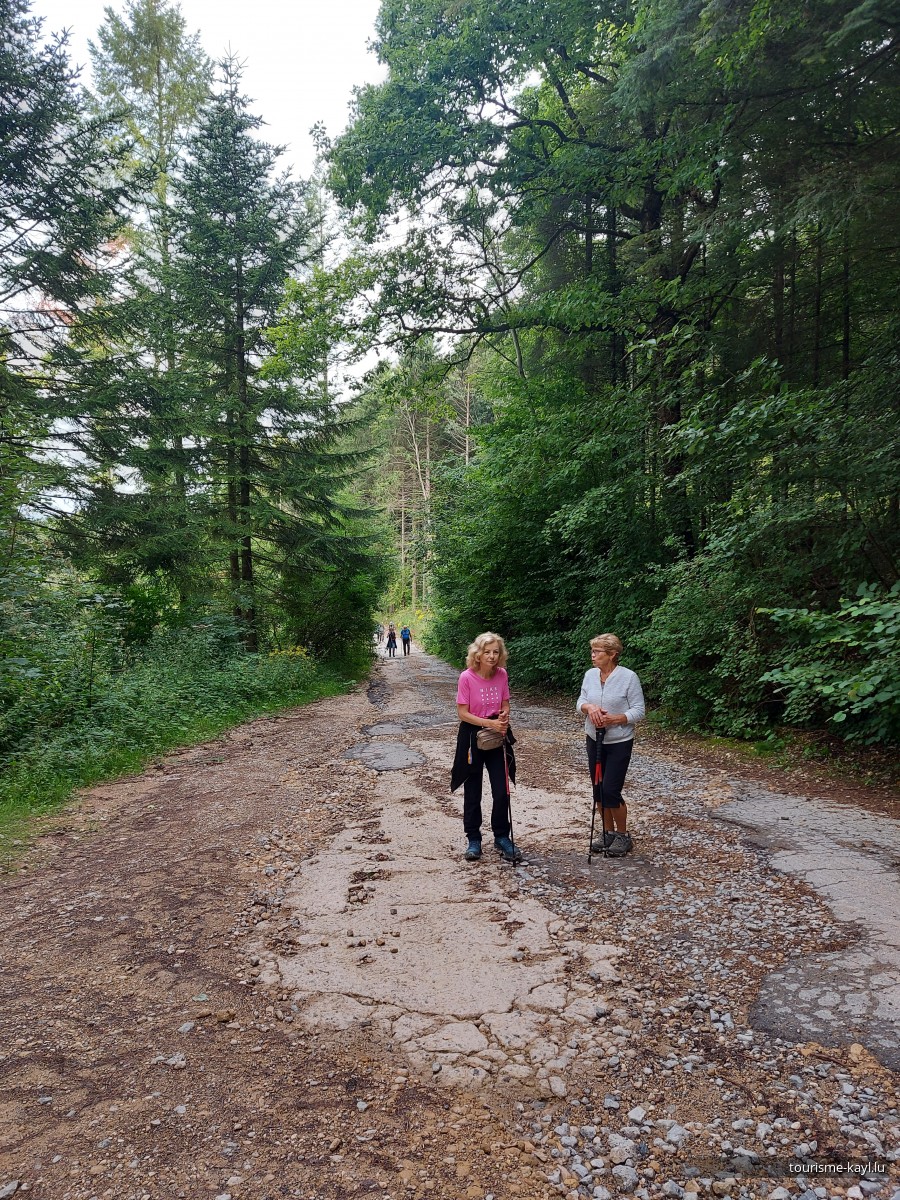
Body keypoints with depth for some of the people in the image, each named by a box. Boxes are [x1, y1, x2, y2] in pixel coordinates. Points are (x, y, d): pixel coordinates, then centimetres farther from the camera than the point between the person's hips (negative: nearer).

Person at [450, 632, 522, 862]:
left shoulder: (502, 675, -5)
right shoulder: (467, 677, -17)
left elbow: (505, 705, 7)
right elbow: (463, 713, -15)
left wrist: (504, 718, -14)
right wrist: (490, 723, -23)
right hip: (472, 736, -3)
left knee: (502, 790, 4)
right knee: (472, 792, 9)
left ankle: (502, 837, 20)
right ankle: (473, 839, 22)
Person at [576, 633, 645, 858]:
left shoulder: (628, 677, -14)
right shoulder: (590, 675, 1)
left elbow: (639, 711, -12)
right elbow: (580, 701, 7)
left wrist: (614, 719, -25)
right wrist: (589, 707, -16)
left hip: (619, 743, -6)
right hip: (594, 740, 6)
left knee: (610, 791, -7)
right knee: (598, 790, 10)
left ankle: (623, 836, 14)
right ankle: (608, 833, 26)